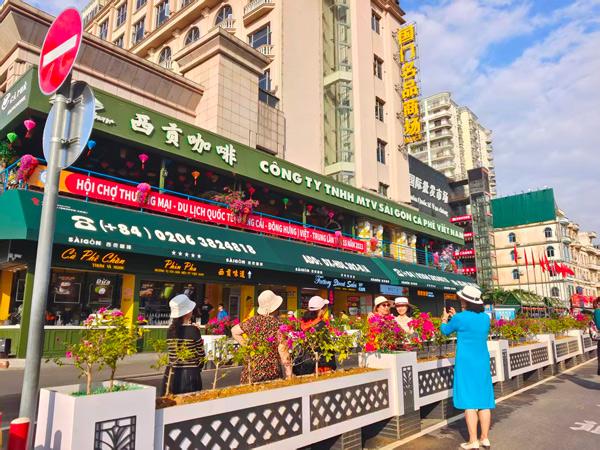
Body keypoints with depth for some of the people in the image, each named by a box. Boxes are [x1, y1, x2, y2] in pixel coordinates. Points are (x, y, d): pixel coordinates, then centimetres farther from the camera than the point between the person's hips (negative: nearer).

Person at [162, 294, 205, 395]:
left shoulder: (170, 330, 0)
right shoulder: (193, 330, -12)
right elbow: (201, 354, -7)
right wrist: (198, 368, 13)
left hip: (172, 373, 5)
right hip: (190, 374, -4)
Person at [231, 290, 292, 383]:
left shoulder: (253, 321, 1)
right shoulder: (278, 325, -13)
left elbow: (234, 331, 13)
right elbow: (283, 351, -13)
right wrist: (289, 374, -5)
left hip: (251, 369, 4)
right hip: (271, 372, -4)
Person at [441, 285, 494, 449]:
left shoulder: (460, 318, -14)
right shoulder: (486, 318, 3)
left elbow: (445, 330, 5)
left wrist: (445, 319, 24)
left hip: (466, 363, -6)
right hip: (483, 362, 6)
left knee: (469, 401, -1)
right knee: (484, 400, 11)